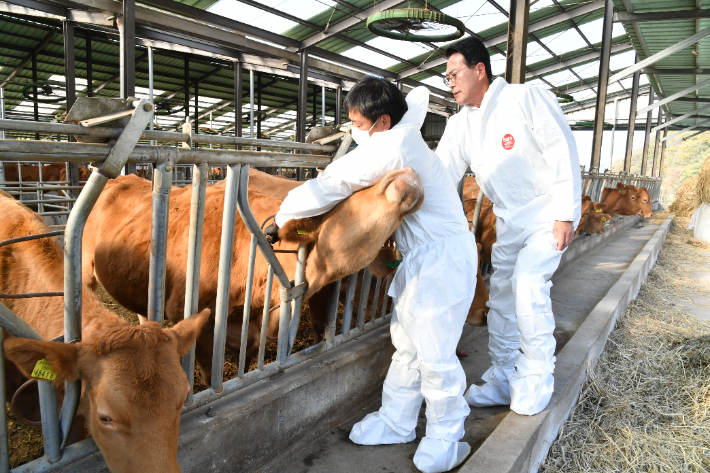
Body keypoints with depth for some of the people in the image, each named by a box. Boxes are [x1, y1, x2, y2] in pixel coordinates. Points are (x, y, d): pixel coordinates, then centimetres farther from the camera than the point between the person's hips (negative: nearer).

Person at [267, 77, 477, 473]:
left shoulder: (386, 148, -21)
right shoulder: (407, 127, 6)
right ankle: (396, 423, 28)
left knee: (434, 351, -1)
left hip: (442, 258, -10)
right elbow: (420, 95, 29)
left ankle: (446, 439, 19)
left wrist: (281, 216, -6)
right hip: (422, 257, 10)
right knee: (407, 343, 14)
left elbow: (327, 188, -19)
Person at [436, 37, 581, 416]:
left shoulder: (527, 98, -13)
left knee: (527, 282, -22)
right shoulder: (460, 125, 5)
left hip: (550, 213, -6)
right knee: (501, 294, 6)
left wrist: (566, 215, -18)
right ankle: (503, 380, 21)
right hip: (509, 220, 7)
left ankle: (536, 381, -2)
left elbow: (563, 152, -15)